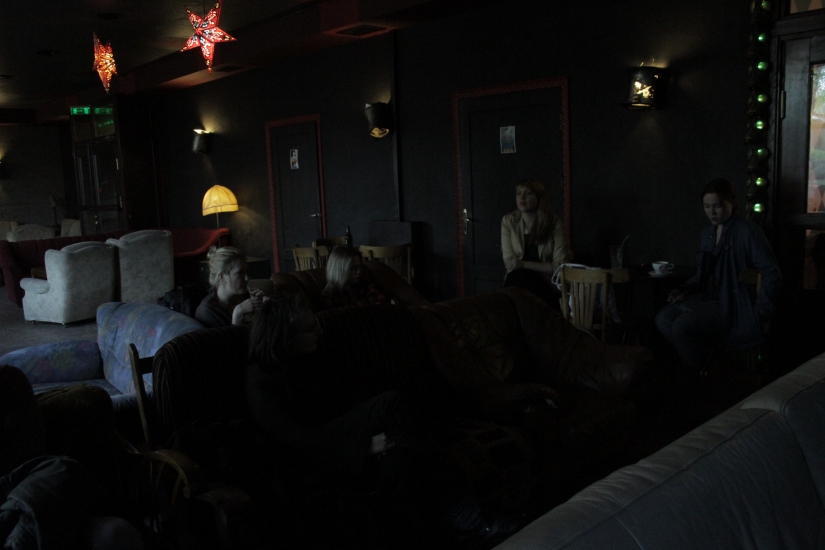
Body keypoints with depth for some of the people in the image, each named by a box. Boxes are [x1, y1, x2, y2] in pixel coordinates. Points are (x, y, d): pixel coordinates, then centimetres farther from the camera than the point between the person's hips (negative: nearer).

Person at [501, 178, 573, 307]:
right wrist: (545, 268, -9)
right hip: (518, 281, 1)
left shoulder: (554, 222, -5)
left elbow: (559, 266, -9)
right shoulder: (508, 221, -1)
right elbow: (510, 263, -4)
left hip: (548, 286, -1)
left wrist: (523, 264, -13)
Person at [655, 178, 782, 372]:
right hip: (707, 298, 8)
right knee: (663, 318, -15)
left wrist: (759, 314, -13)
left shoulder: (746, 231, -10)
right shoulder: (707, 234, 15)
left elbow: (772, 275, -12)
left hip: (732, 306, -8)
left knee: (682, 326, -27)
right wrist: (684, 290, 4)